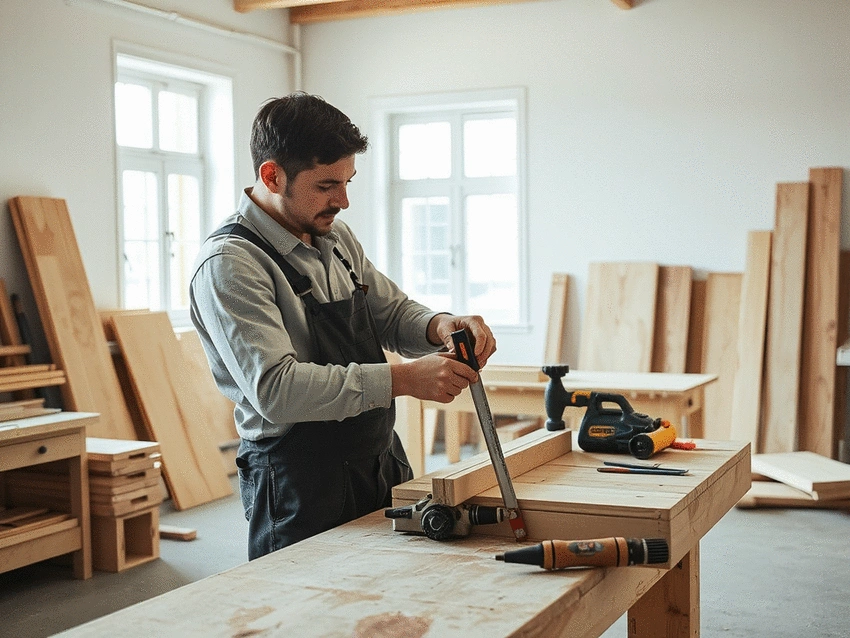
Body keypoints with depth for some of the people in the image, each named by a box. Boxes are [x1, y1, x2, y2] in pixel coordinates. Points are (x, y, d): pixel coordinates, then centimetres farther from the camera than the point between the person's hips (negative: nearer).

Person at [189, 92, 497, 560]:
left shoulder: (336, 238, 9)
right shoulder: (228, 264, -18)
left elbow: (392, 312, 16)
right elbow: (275, 388, -27)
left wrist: (439, 327, -8)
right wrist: (402, 379, -30)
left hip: (383, 465, 8)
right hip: (300, 485, -8)